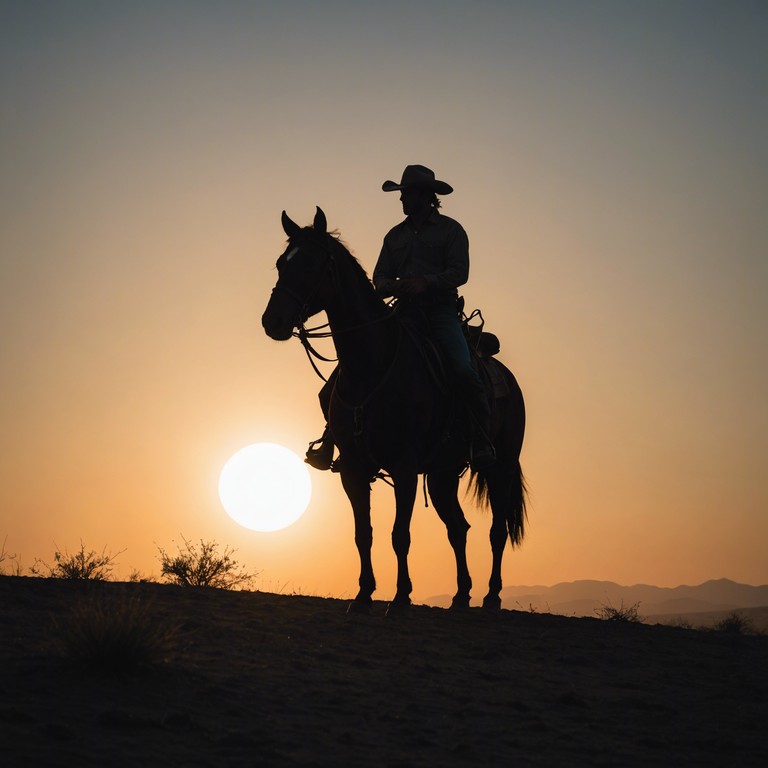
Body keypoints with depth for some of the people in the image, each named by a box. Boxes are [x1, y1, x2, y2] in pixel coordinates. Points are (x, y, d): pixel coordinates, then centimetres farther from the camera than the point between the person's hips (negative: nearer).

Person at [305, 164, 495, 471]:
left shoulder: (450, 229, 5)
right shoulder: (395, 235, 19)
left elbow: (459, 271, -7)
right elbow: (380, 275, 12)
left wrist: (425, 283, -23)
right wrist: (390, 286, -13)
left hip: (440, 311, -4)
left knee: (464, 370, -25)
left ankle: (482, 442, -17)